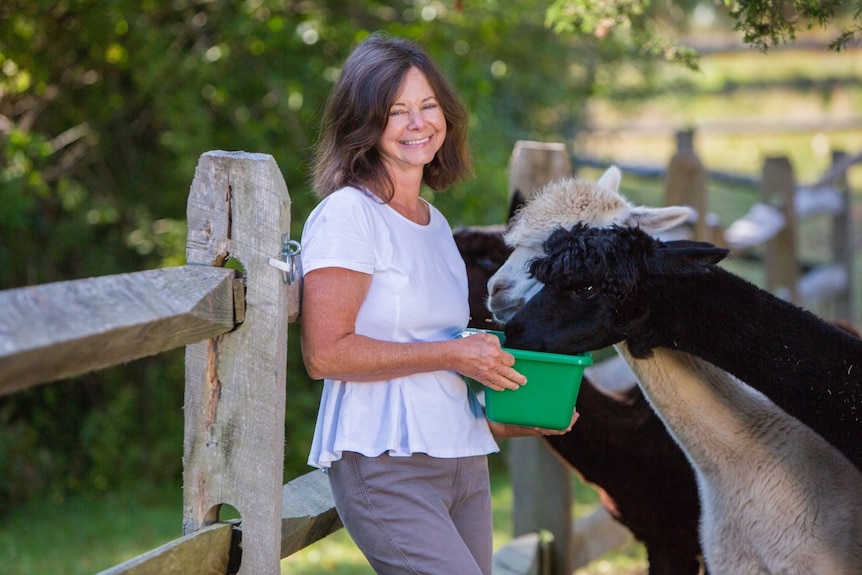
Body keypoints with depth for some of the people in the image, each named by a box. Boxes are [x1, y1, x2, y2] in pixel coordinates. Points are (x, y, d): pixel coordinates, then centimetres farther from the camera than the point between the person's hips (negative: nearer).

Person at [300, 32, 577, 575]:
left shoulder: (437, 225, 19)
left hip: (463, 462, 8)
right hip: (385, 464, -8)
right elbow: (325, 353, -15)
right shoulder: (348, 214, -6)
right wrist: (455, 354, -12)